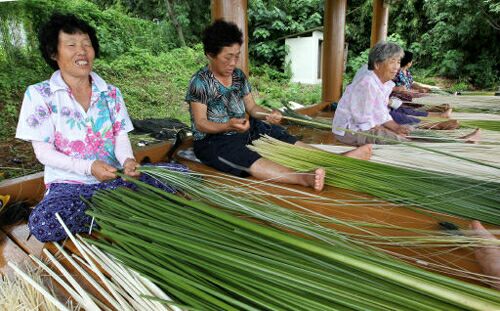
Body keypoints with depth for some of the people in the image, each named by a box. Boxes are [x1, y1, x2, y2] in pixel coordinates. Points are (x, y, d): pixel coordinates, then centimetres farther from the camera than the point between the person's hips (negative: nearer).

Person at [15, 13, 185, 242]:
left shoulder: (110, 92, 7)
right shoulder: (39, 94, -3)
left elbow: (121, 136, 1)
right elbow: (43, 151, -7)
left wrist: (128, 161, -23)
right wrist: (88, 167, -23)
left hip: (115, 177, 3)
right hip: (69, 183, -2)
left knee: (165, 196, -19)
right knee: (43, 224, -34)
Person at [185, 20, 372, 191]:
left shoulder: (239, 76, 5)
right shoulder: (200, 82, -13)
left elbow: (251, 107, 7)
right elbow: (200, 123, -16)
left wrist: (268, 115, -16)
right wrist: (228, 125, -35)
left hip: (245, 130, 7)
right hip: (213, 139, -6)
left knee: (287, 142, -12)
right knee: (250, 161, -36)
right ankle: (305, 179, -58)